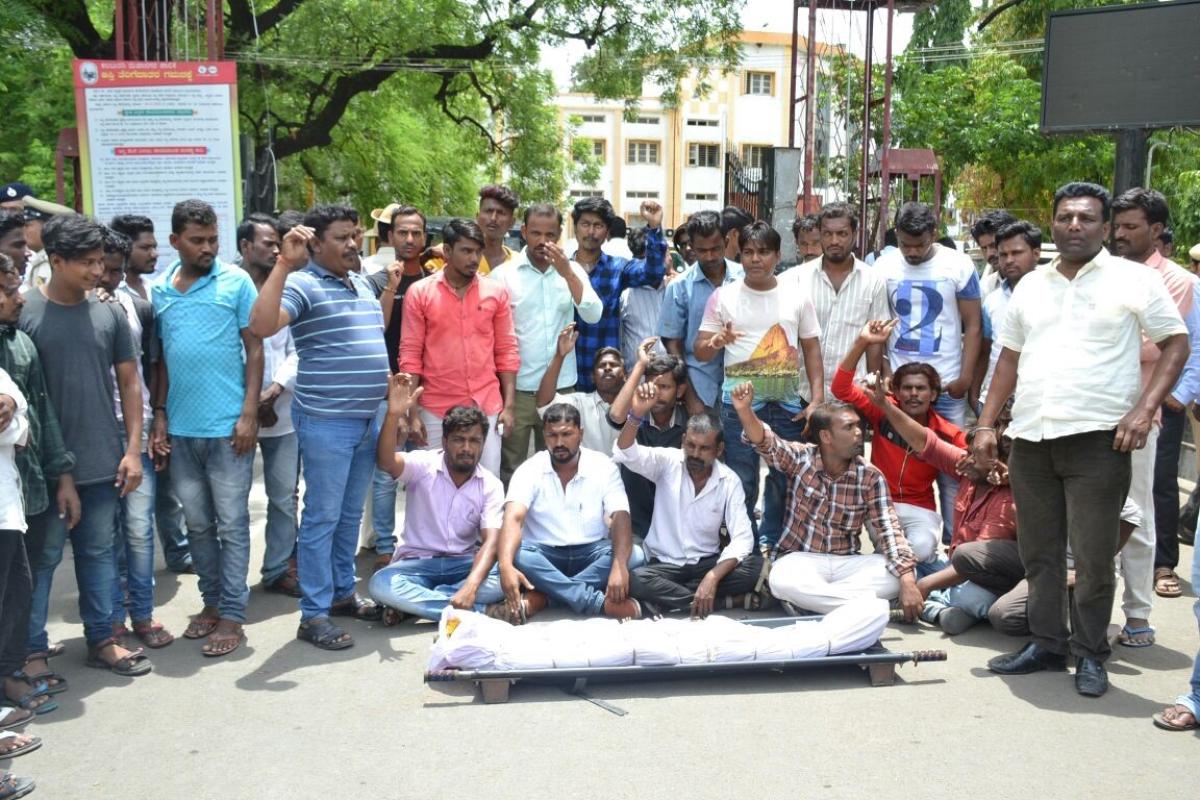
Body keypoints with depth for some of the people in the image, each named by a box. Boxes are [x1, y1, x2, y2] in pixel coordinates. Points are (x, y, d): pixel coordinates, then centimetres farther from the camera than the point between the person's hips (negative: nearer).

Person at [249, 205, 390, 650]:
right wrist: (284, 264, -29)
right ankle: (314, 616, 7)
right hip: (326, 421, -8)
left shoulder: (362, 285, 15)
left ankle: (343, 593, 30)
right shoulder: (303, 284, -11)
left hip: (368, 418, 8)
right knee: (322, 517, -1)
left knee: (351, 514, 17)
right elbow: (261, 326, -28)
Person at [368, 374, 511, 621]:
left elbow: (491, 542, -16)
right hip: (417, 563, -1)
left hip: (464, 564, 2)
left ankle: (411, 602, -23)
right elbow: (386, 462, -29)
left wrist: (471, 586, -35)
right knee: (381, 583, -33)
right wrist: (394, 414, -46)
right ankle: (480, 611, -29)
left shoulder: (491, 486, -3)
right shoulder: (423, 465, -6)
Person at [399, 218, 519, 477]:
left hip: (487, 408, 1)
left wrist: (509, 405, 0)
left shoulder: (497, 292, 4)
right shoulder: (419, 292, -1)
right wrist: (412, 413, -6)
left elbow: (507, 351, 6)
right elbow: (410, 355, -1)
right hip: (435, 410, -1)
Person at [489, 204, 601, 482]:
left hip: (561, 388, 3)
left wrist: (567, 273, -17)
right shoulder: (503, 274, -3)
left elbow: (593, 315, -7)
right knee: (510, 469, 5)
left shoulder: (573, 271, 6)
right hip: (517, 389, -2)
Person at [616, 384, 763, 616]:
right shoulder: (667, 462, -7)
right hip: (663, 563, 0)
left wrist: (712, 577, -30)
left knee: (756, 566, -27)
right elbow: (625, 454, -25)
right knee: (634, 581, -34)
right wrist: (636, 415, -44)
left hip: (707, 562, 0)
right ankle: (726, 599, -21)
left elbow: (742, 538, -14)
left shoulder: (730, 481, -6)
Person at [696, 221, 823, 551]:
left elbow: (812, 350, 8)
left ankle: (771, 543, 25)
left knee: (785, 478, 9)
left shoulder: (798, 298, 7)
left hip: (788, 402, 2)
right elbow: (700, 352, 4)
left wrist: (817, 400, -2)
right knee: (741, 481, 4)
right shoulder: (723, 297, 3)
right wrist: (716, 342, -20)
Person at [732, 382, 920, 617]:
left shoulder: (871, 477, -2)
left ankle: (807, 600, -24)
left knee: (899, 575, -25)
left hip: (847, 563, 2)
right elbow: (765, 442, -21)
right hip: (801, 559, -2)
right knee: (782, 579, -37)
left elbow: (888, 529, -11)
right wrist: (745, 410, -43)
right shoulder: (800, 458, -3)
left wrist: (907, 581, -25)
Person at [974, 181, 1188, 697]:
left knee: (1092, 557, 0)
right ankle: (1046, 644, 24)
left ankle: (1089, 654, 16)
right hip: (1030, 439, 5)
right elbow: (1010, 358, 18)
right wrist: (986, 424, 11)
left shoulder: (1134, 280, 1)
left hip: (1097, 440, -4)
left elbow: (1176, 344, 2)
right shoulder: (1031, 286, 15)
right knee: (1039, 553, 12)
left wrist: (1144, 409, -11)